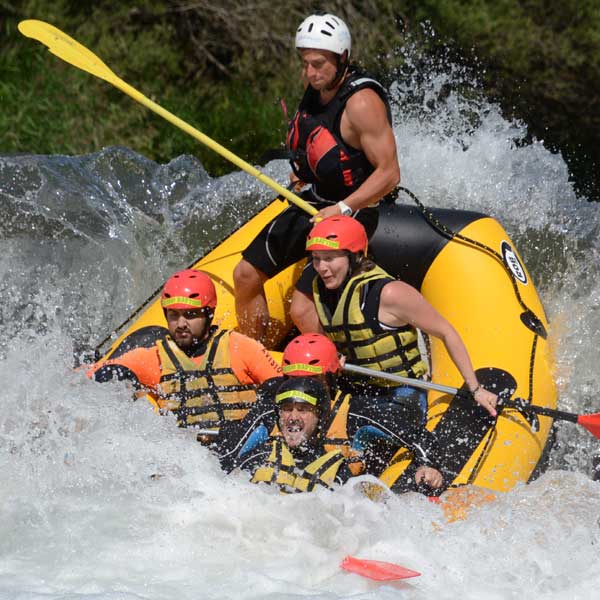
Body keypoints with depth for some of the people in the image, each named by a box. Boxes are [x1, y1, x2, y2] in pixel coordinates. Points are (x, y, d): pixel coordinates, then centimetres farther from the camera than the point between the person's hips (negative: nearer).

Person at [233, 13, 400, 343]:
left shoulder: (361, 102, -26)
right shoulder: (315, 81, -1)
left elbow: (389, 173, -27)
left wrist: (342, 210, -31)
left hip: (350, 213, -9)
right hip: (313, 202, 9)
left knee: (302, 310, -19)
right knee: (246, 275, 13)